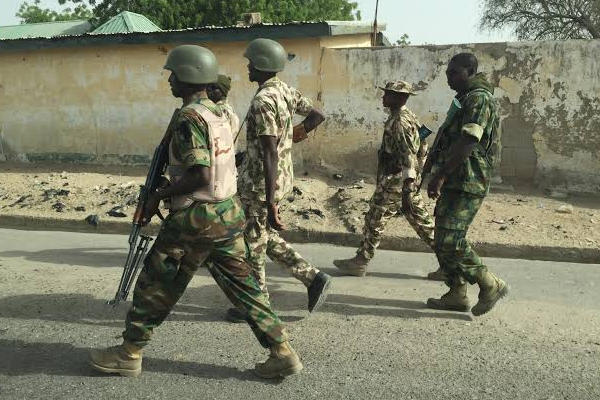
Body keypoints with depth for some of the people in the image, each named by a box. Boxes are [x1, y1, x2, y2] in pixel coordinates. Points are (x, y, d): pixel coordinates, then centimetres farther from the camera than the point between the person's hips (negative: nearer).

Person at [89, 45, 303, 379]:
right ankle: (282, 352, 14)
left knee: (156, 286, 8)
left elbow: (200, 175, -23)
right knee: (243, 285, 12)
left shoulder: (190, 117, -16)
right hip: (230, 213, 8)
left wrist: (159, 195, -11)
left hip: (197, 218, -8)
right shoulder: (218, 112, 11)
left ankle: (129, 354, 23)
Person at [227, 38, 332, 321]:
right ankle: (313, 277, 20)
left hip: (261, 183, -9)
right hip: (282, 177, 9)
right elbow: (317, 115, 16)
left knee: (253, 245, 6)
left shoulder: (263, 101, -21)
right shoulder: (286, 91, 7)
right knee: (265, 237, 22)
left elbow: (270, 154, -26)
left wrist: (270, 201, -27)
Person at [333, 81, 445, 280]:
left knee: (375, 220, 1)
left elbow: (408, 155, -24)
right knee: (421, 221, 11)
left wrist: (407, 188, -30)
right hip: (407, 179, 10)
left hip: (397, 180, -10)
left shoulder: (400, 121, -17)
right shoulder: (407, 116, 14)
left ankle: (360, 262, 13)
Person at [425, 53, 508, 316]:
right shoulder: (463, 99, 20)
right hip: (456, 183, 10)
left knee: (449, 242, -13)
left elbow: (467, 143, -23)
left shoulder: (479, 99, -12)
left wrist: (440, 176, -25)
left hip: (466, 184, -10)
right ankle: (457, 295, 20)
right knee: (445, 241, 11)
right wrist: (440, 175, 25)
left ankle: (491, 285, 2)